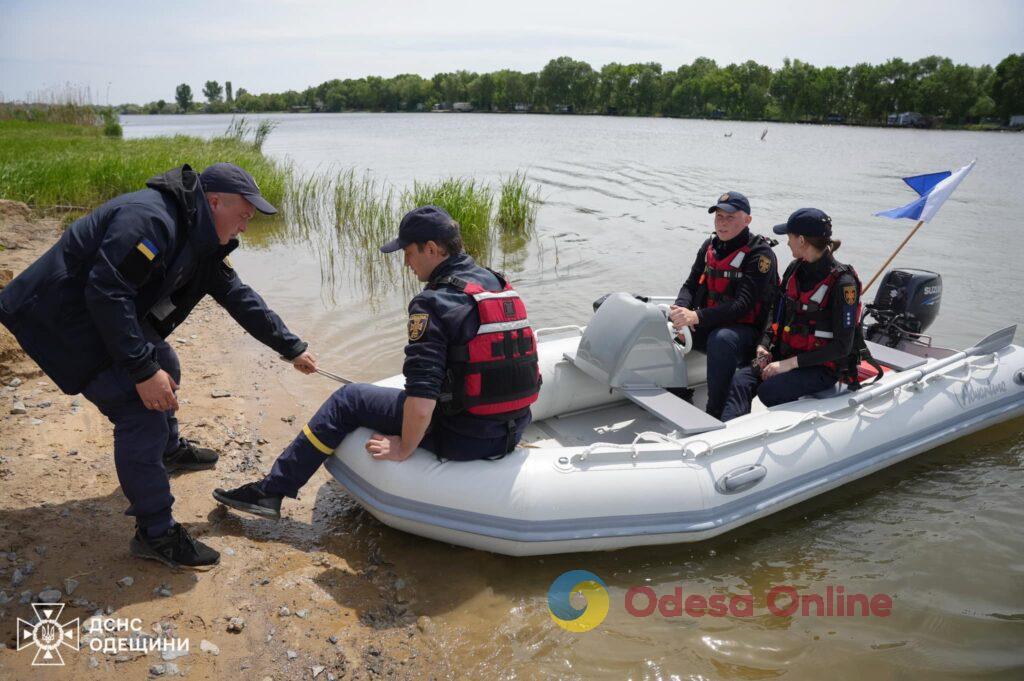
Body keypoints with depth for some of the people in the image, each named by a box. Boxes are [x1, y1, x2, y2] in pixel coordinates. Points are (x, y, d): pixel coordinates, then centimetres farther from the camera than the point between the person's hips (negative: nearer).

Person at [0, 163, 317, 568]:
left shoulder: (201, 239, 4)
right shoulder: (150, 219, -27)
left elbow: (237, 296, 9)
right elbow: (106, 292, -33)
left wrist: (291, 348, 9)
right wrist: (142, 370, -31)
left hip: (108, 312, 11)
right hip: (63, 317, -10)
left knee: (164, 368, 24)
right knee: (142, 412, -15)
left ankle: (169, 451, 50)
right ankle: (155, 535, -4)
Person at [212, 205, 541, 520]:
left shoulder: (433, 303, -17)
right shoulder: (499, 284, 8)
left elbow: (420, 403, -24)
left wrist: (404, 449, -8)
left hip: (464, 438, -8)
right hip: (513, 431, 8)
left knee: (349, 399, 7)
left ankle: (271, 491, 17)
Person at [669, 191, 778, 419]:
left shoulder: (760, 254, -12)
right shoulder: (709, 246, 9)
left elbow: (743, 304, -22)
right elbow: (690, 285, 7)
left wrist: (698, 317, -34)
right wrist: (681, 310, -17)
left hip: (746, 329, -6)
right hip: (707, 326, 7)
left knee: (721, 339, -39)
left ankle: (716, 414, -29)